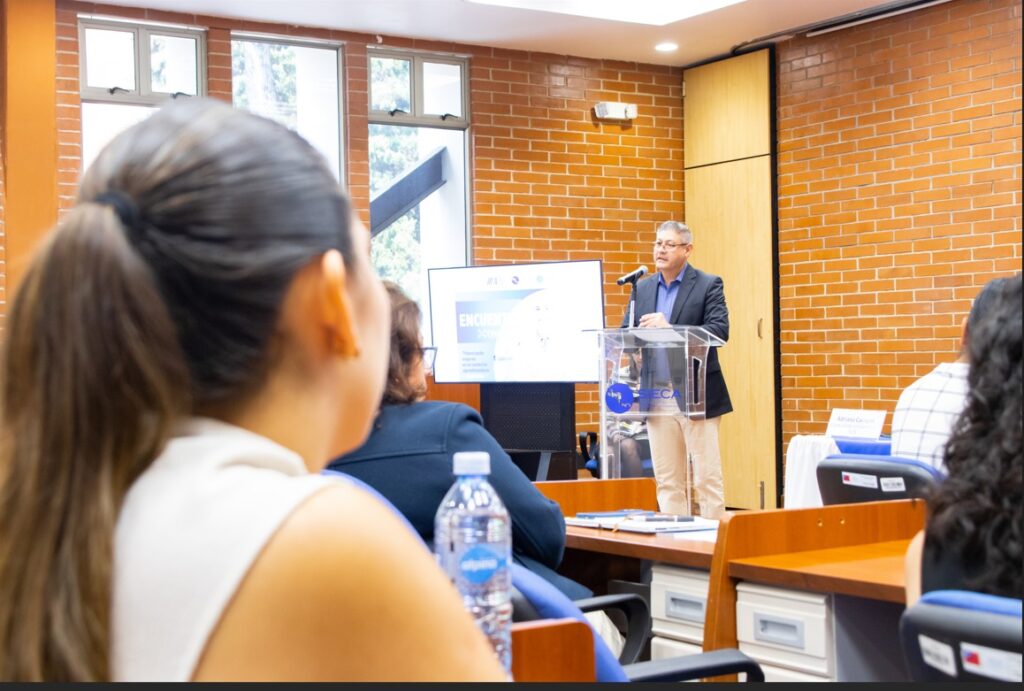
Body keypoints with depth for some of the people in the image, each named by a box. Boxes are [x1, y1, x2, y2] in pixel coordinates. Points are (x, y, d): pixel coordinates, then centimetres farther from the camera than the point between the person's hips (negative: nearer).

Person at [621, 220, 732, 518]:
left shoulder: (708, 285, -1)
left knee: (707, 477, -1)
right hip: (657, 400, 4)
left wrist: (670, 329, -26)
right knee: (667, 481, 8)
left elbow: (719, 331, -15)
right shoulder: (643, 288, 12)